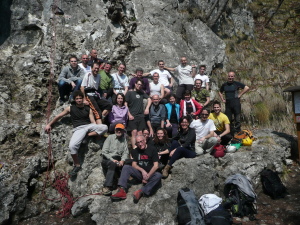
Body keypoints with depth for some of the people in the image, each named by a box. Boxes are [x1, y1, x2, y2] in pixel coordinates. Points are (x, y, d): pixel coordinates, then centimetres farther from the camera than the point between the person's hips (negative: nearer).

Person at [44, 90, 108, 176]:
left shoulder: (88, 109, 15)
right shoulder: (70, 108, 13)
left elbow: (93, 122, 10)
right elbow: (59, 116, 21)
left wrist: (97, 131, -5)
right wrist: (49, 124, 19)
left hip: (88, 126, 2)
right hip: (79, 129, -1)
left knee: (104, 127, -26)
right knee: (72, 146, -30)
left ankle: (88, 135, -18)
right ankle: (77, 165, -10)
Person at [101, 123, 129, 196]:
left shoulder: (124, 140, 17)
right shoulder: (110, 137, 9)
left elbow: (126, 152, 6)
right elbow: (104, 151, -1)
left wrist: (122, 160, -15)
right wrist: (112, 159, -14)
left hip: (118, 159, 3)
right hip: (108, 159, -2)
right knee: (112, 164, -36)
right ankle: (107, 186, -36)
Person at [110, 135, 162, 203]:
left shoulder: (152, 149, -5)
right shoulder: (135, 151, 7)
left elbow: (156, 166, -10)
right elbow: (134, 164, 2)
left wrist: (148, 176, -20)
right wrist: (142, 170, -17)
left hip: (150, 173, -3)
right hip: (139, 173, 3)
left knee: (158, 176, -34)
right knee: (126, 167, -19)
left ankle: (141, 192, -46)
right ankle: (122, 190, -34)